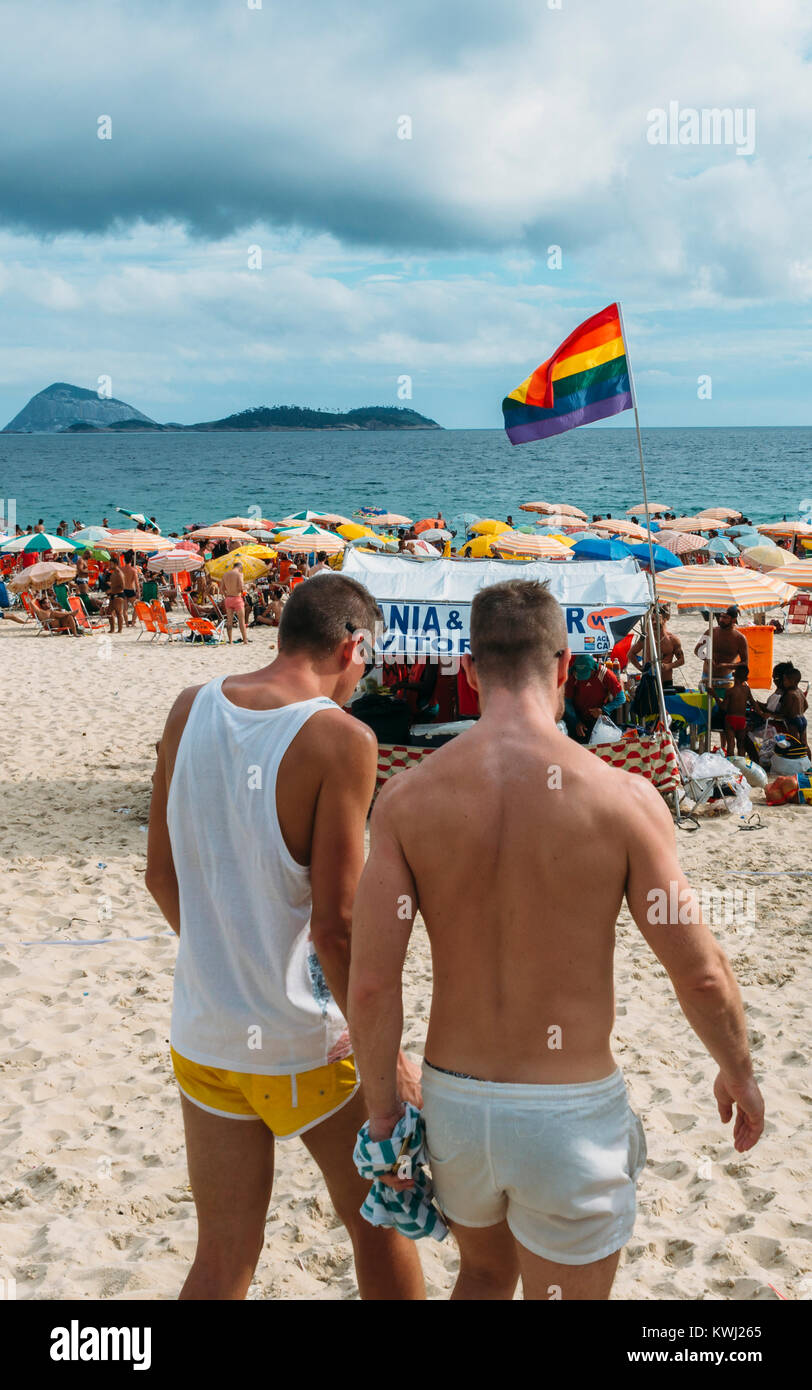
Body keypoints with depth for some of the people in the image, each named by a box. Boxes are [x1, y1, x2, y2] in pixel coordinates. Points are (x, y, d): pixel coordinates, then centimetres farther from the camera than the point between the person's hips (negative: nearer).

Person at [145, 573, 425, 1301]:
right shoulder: (340, 737, -18)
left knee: (221, 1261, 18)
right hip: (306, 1040, -5)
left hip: (202, 1033, 5)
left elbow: (162, 874, 6)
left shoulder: (191, 710, -1)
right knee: (378, 1220, 20)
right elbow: (335, 924, -20)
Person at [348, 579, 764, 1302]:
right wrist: (739, 1072, 9)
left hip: (456, 1104, 3)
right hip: (572, 1113, -3)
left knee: (485, 1273, 31)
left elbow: (371, 982, -12)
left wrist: (383, 1110, 2)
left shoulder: (408, 796, -10)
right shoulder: (621, 796, -16)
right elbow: (701, 973, -11)